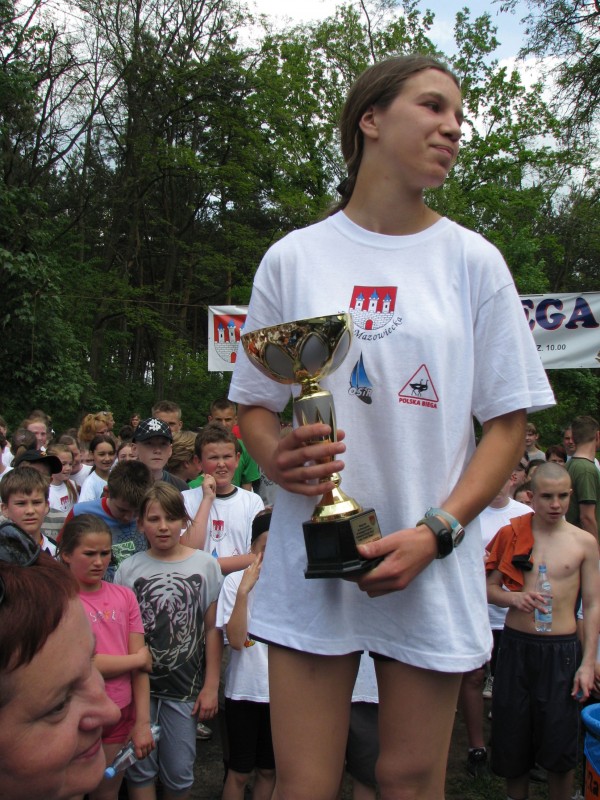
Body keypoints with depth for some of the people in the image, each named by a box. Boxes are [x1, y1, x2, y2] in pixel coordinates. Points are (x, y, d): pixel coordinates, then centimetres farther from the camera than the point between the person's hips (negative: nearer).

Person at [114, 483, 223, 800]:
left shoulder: (205, 565, -3)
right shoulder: (129, 568, -1)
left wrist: (211, 686, -2)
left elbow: (212, 630, -1)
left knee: (179, 773, 7)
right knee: (140, 768, 8)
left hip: (184, 688, 0)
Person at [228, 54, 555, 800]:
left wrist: (437, 531, -11)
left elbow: (508, 420, 2)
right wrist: (278, 458, -13)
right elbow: (254, 404, 10)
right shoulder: (293, 258, 4)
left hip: (432, 568, 1)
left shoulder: (473, 260, 3)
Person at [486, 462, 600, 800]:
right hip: (516, 645, 1)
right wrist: (515, 599, -15)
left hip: (561, 649, -1)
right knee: (512, 740, 11)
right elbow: (490, 588, 6)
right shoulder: (512, 534, 1)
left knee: (559, 749, 3)